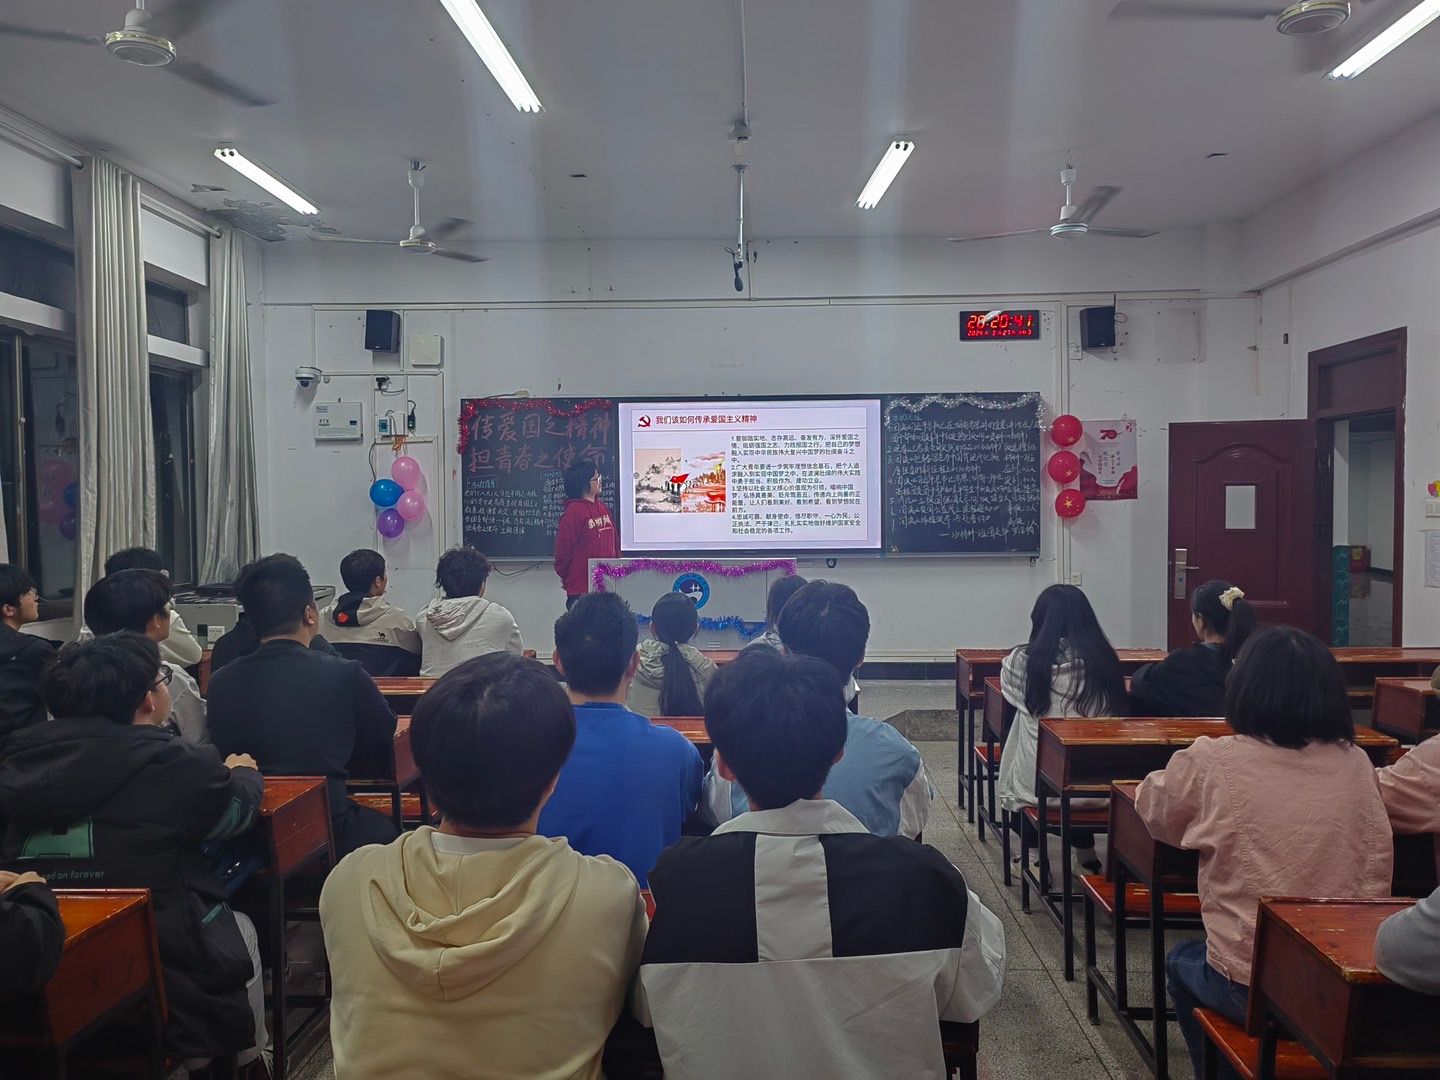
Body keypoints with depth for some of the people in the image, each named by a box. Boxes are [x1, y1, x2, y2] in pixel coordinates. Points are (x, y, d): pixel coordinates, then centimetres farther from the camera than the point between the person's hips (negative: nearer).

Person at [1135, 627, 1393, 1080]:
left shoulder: (1211, 762, -14)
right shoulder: (1355, 763, -4)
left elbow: (1153, 810, 6)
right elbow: (1377, 872, 10)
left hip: (1249, 986, -3)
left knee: (1182, 961, 30)